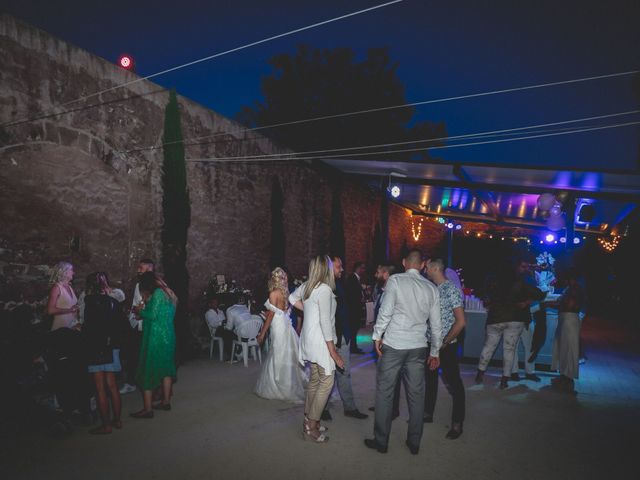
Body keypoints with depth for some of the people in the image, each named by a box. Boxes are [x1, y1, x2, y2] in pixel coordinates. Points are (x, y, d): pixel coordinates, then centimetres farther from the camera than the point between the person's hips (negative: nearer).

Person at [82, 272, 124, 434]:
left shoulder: (91, 301, -11)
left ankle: (106, 424, 5)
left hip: (97, 349, -6)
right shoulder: (113, 302, 5)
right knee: (112, 386, 15)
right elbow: (119, 325, 8)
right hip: (112, 347, 6)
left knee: (100, 389, 1)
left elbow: (89, 326, -15)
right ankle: (117, 419, 22)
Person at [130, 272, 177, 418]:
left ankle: (147, 409, -1)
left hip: (156, 338, -9)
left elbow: (153, 315, -17)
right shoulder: (167, 293, 13)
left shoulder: (157, 293, -12)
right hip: (168, 336, 9)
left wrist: (140, 311, -1)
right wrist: (147, 303, 15)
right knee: (165, 368, 17)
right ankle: (166, 401, 26)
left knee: (147, 372, -3)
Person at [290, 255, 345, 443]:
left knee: (315, 380, 17)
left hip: (309, 340, 9)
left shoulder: (306, 286, 6)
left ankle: (308, 421, 26)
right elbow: (325, 322, -21)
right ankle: (311, 427, 4)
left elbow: (292, 298, 25)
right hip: (320, 341, -9)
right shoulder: (325, 289, -19)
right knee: (326, 382, -1)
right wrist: (334, 352, -17)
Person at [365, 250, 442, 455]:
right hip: (418, 347, 4)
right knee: (416, 395, 12)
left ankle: (381, 441, 16)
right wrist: (435, 352, 18)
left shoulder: (395, 280, -7)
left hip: (393, 345, -4)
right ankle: (414, 443, 23)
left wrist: (377, 336, 0)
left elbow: (385, 311, -13)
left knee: (384, 392, 7)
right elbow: (436, 324, 9)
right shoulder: (431, 288, 5)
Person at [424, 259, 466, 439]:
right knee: (430, 379, 18)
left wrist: (444, 342, -14)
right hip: (429, 344, 8)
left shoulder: (452, 290, -14)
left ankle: (457, 424, 14)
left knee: (453, 383, 3)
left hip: (446, 346, -7)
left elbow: (461, 322, -17)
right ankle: (428, 414, 33)